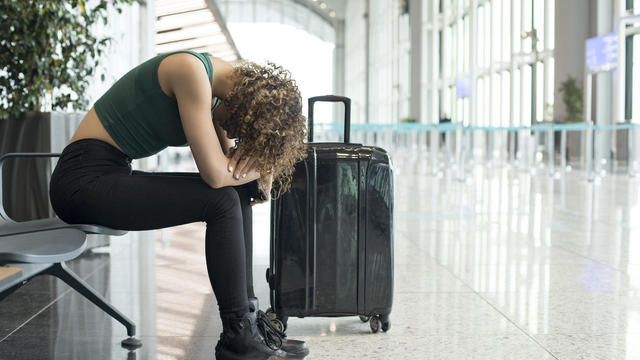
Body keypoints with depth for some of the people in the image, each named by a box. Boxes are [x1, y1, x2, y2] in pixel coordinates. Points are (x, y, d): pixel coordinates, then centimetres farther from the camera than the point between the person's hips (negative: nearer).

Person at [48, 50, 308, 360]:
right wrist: (259, 169, -6)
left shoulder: (220, 83, 8)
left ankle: (248, 316, 6)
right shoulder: (192, 71, -21)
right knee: (221, 200, -18)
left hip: (111, 177, 10)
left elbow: (228, 160, 13)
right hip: (84, 179, -10)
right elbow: (215, 174, -25)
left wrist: (263, 170, -7)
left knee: (237, 192, 4)